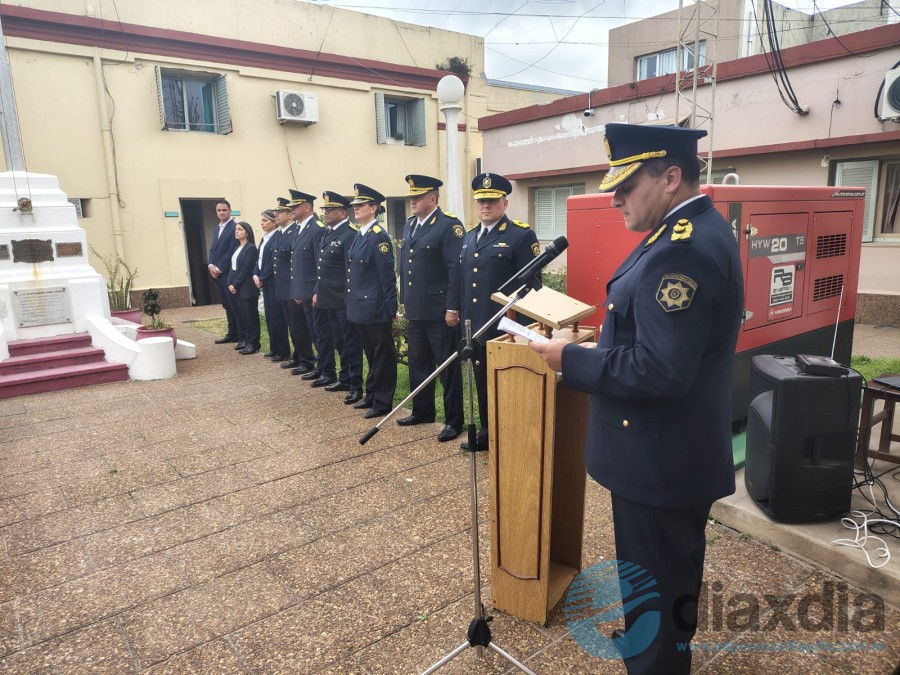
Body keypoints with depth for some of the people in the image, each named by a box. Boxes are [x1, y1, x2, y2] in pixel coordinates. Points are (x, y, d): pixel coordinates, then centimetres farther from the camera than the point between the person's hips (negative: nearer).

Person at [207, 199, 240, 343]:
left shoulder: (234, 227, -10)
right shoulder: (217, 229, 18)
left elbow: (232, 251, -16)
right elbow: (213, 249, 17)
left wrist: (219, 269, -14)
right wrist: (211, 265, -1)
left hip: (229, 273, -8)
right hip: (217, 273, 8)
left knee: (235, 305, -5)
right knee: (227, 305, 12)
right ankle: (232, 334, 18)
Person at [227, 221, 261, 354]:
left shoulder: (251, 248, -10)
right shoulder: (237, 247, 16)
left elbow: (246, 269, -15)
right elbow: (233, 267, 15)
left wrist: (235, 285, -13)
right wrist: (230, 284, 3)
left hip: (247, 288, -8)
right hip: (236, 287, 8)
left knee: (250, 315, -2)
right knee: (240, 314, 10)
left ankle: (253, 343, 3)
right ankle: (243, 340, 19)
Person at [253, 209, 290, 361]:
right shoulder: (264, 238, 16)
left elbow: (274, 262, -18)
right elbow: (259, 259, 16)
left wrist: (262, 279, -12)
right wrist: (255, 275, 1)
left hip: (274, 282, -9)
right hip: (265, 282, 9)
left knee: (277, 316, -5)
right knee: (269, 315, 12)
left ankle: (283, 350, 4)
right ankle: (274, 347, 21)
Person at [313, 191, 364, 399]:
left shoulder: (349, 234, -14)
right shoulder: (327, 233, 15)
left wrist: (349, 299, -18)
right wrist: (317, 292, 18)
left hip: (343, 301, -9)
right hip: (328, 299, 9)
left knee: (350, 342, -1)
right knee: (339, 342, 16)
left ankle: (356, 385, 6)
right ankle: (344, 379, 27)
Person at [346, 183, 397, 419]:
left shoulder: (379, 236, -14)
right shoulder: (360, 235, 13)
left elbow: (387, 275, -16)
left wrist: (390, 307, -16)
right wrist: (352, 302, 16)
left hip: (376, 308, -9)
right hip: (360, 307, 9)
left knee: (383, 355, 3)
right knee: (371, 354, 19)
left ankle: (383, 402, 12)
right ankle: (372, 395, 31)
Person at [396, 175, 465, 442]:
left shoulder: (450, 225, -11)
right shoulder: (409, 226, 14)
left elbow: (457, 269, -16)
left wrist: (452, 308, -19)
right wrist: (404, 301, 16)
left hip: (439, 312, -8)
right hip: (414, 311, 8)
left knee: (448, 367, 2)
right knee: (418, 364, 17)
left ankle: (454, 421, 13)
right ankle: (422, 411, 32)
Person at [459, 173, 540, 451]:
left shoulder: (522, 235, -8)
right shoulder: (469, 237, 14)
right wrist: (462, 316, 15)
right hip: (475, 326, 7)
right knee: (482, 382, 16)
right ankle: (486, 433, 30)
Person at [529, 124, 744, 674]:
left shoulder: (683, 248, -26)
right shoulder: (697, 230, 7)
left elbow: (658, 371, -31)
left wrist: (573, 359, -21)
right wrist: (606, 342, 7)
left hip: (660, 455, -11)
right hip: (681, 447, 11)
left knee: (654, 582, 10)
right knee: (676, 569, 29)